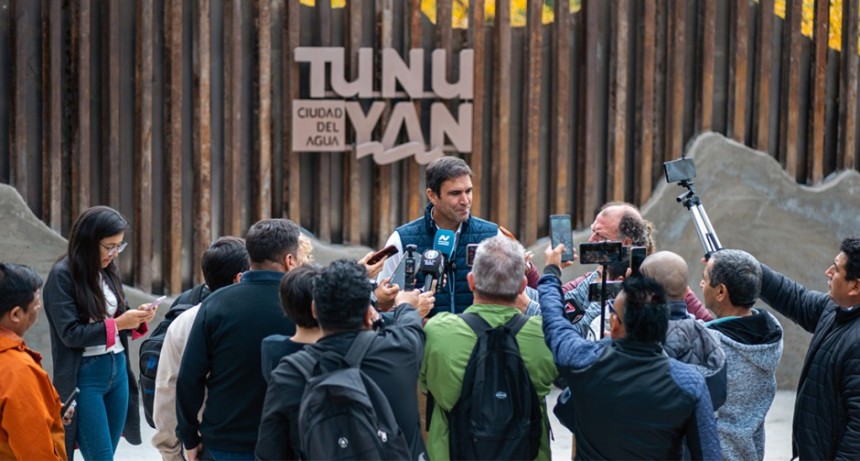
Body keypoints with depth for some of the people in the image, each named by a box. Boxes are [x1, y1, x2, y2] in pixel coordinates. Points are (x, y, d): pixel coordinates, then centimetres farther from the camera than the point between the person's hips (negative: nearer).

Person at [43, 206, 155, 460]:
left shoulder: (109, 271, 7)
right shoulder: (63, 275, -12)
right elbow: (70, 333, -16)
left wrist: (136, 320, -8)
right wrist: (117, 324, -19)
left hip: (117, 371, 6)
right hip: (84, 377, -6)